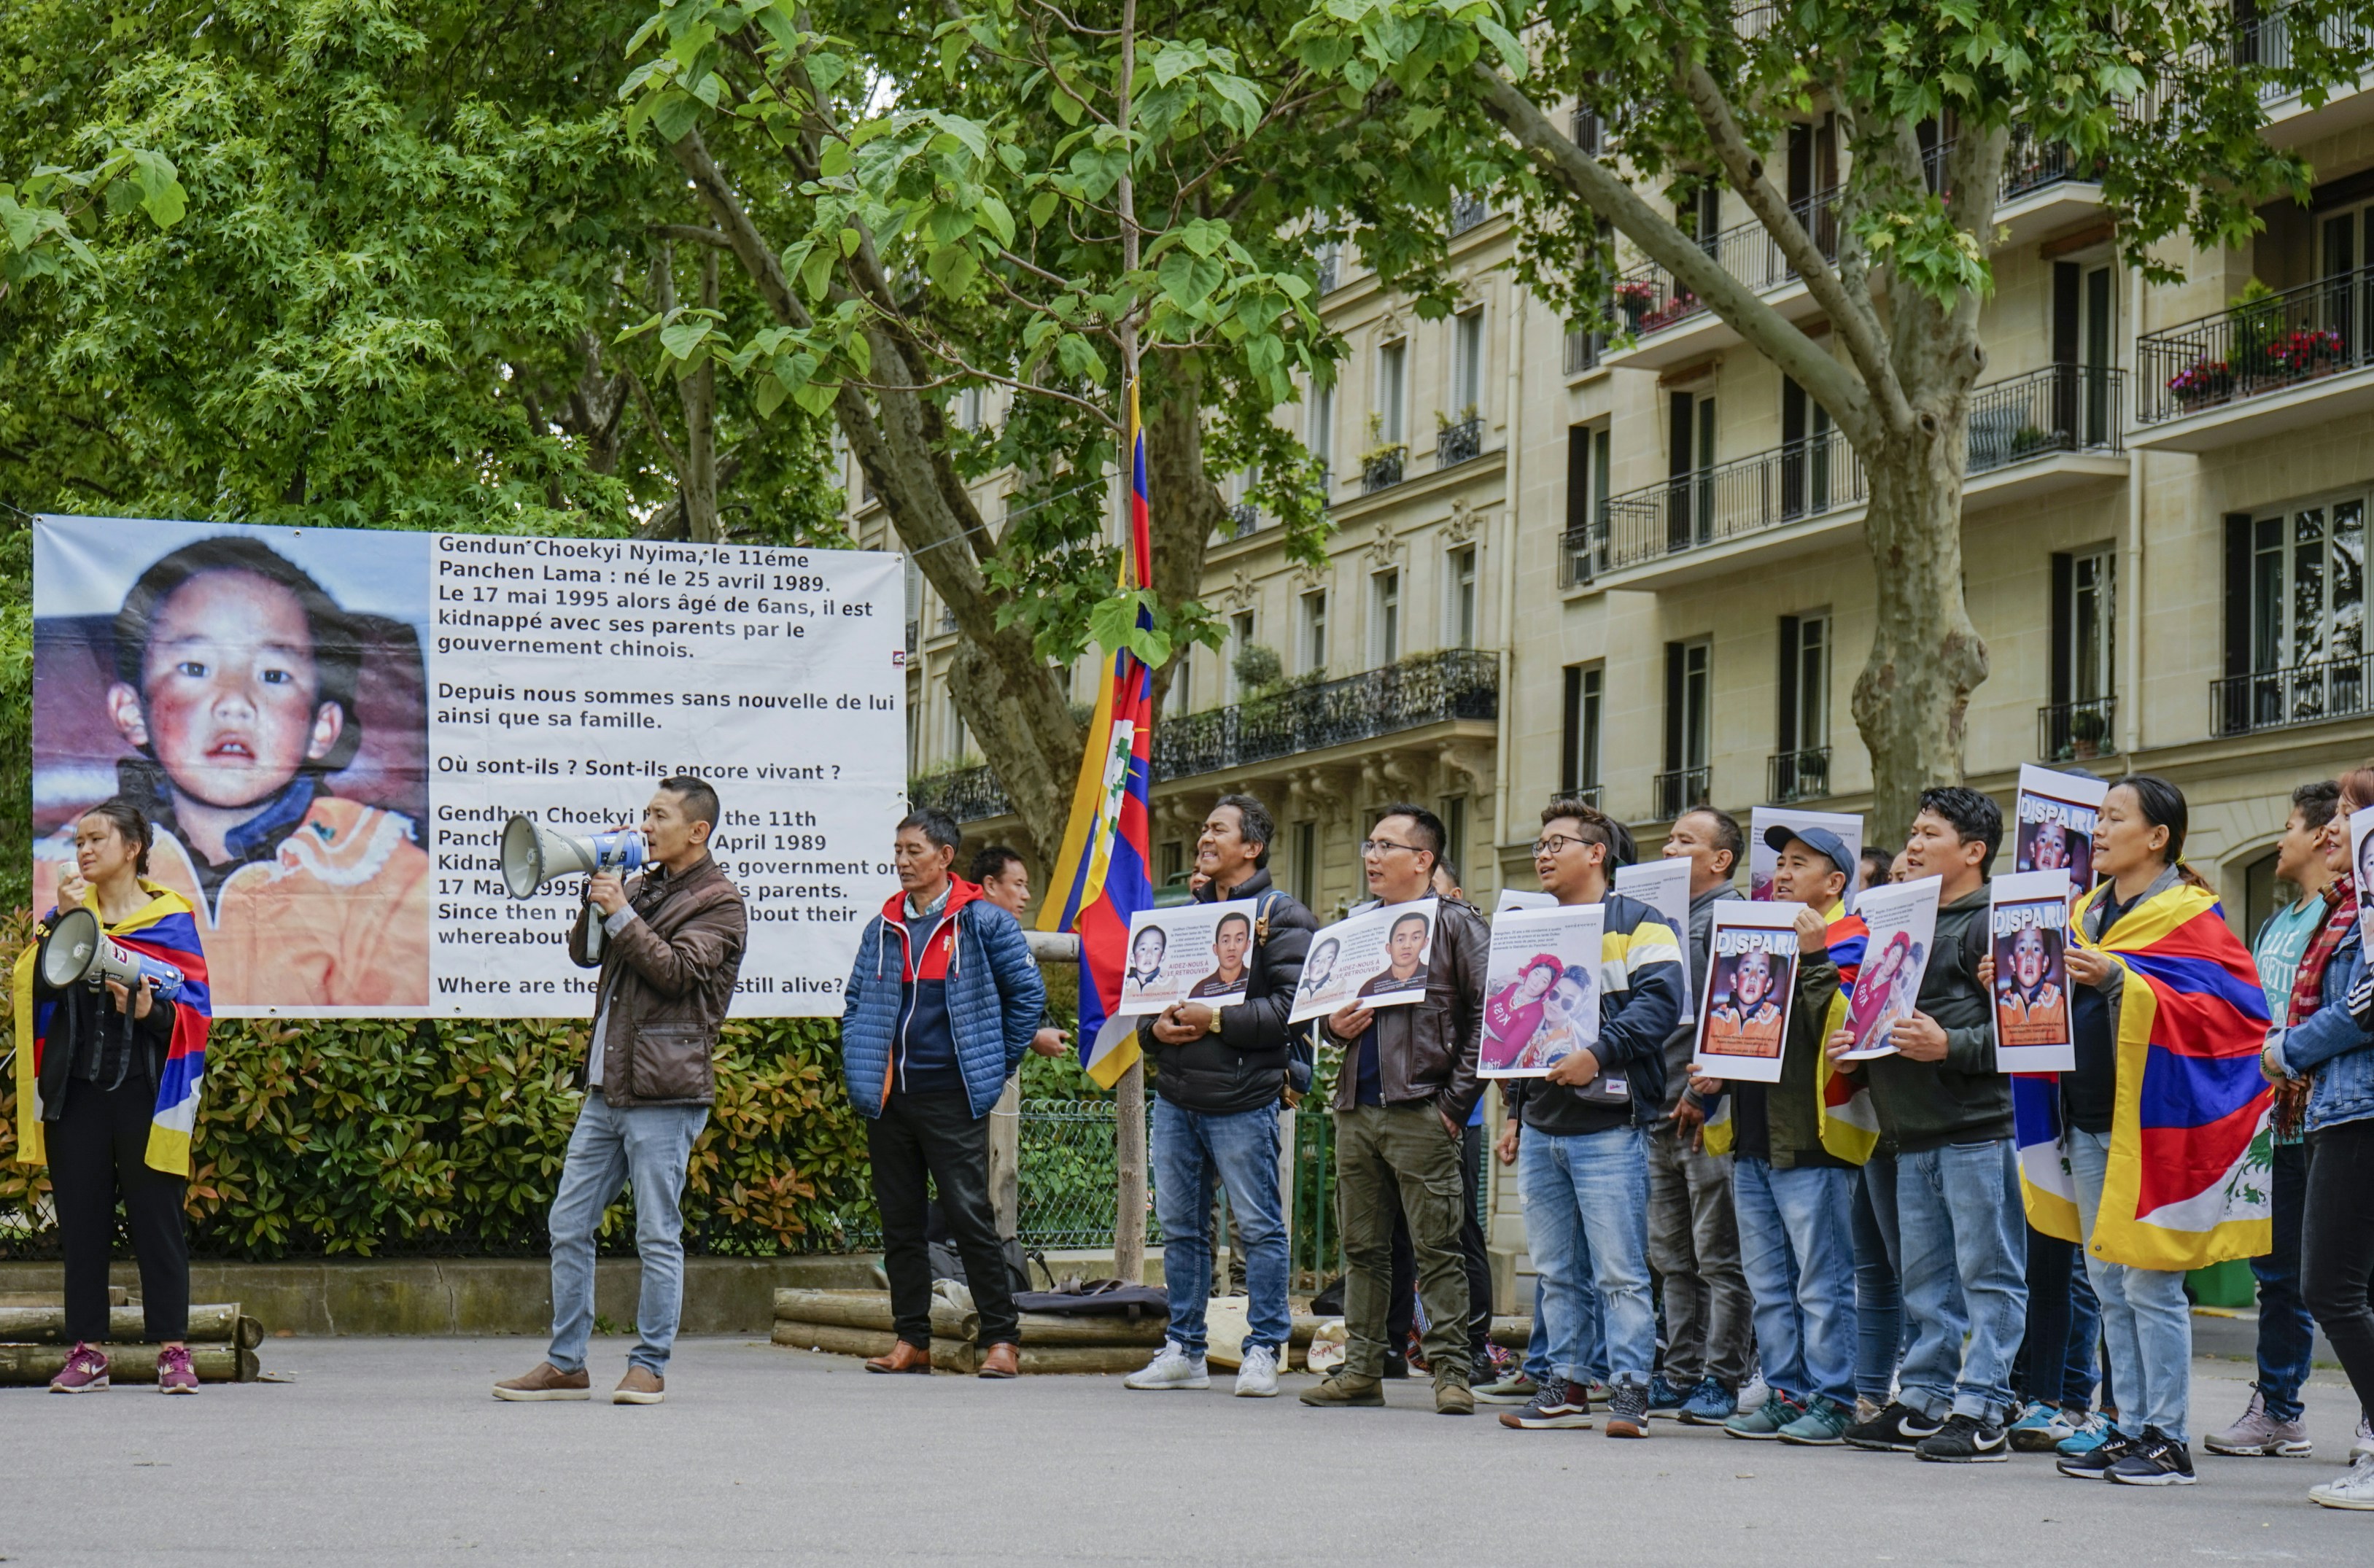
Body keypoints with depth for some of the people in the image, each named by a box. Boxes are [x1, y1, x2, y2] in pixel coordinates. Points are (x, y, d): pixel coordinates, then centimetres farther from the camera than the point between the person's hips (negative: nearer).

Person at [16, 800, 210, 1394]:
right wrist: (63, 922, -10)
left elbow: (194, 1007, -2)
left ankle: (172, 1350, 0)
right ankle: (87, 1350, 8)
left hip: (144, 1093, -3)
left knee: (156, 1217, -3)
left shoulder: (171, 918, 4)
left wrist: (152, 1011, -20)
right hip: (76, 1091, 3)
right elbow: (35, 987, -2)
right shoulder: (67, 912, 12)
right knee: (81, 1220, 3)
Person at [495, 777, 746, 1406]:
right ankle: (565, 1364, 13)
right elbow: (584, 952, 14)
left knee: (657, 1234, -4)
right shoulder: (643, 886, 20)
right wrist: (598, 894, 0)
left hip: (663, 1093, -8)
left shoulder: (718, 904, -2)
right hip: (606, 1087, 8)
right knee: (569, 1225, 7)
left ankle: (649, 1366, 3)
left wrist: (621, 913, -15)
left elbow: (676, 970, -14)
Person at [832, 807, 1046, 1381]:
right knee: (899, 1221, 7)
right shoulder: (882, 929, 12)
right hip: (889, 1097, 5)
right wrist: (860, 1070, 9)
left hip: (953, 1097, -5)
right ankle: (911, 1340, 13)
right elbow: (855, 1003, 20)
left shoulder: (983, 923, -2)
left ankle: (1002, 1338, -2)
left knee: (969, 1215, -7)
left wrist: (998, 1065, 3)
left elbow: (1028, 993, 2)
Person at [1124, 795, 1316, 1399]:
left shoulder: (1281, 917, -2)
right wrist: (1155, 1028, 0)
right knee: (1180, 1225, 9)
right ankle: (1183, 1350, 15)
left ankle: (1263, 1350, 2)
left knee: (1258, 1226, -3)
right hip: (1175, 1095, 7)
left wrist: (1217, 1020, -19)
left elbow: (1291, 1007, -13)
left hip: (1242, 1098, -7)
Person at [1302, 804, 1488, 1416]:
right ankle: (1362, 1369, 13)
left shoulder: (1455, 924, -1)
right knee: (1362, 1247, 8)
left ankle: (1451, 1370, -5)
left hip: (1420, 1111, -7)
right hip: (1356, 1108, 7)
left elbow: (1486, 1012, -8)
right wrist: (1333, 1025, 4)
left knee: (1436, 1247, -6)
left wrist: (1456, 1100, -12)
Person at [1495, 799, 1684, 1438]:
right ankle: (1567, 1385, 14)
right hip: (1542, 1126, 7)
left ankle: (1629, 1388, -7)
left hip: (1607, 1127, -7)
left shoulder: (1635, 923, -1)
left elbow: (1659, 1001, -15)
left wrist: (1598, 1055, -23)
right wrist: (1516, 1109, 19)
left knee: (1619, 1270, -9)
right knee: (1556, 1271, 9)